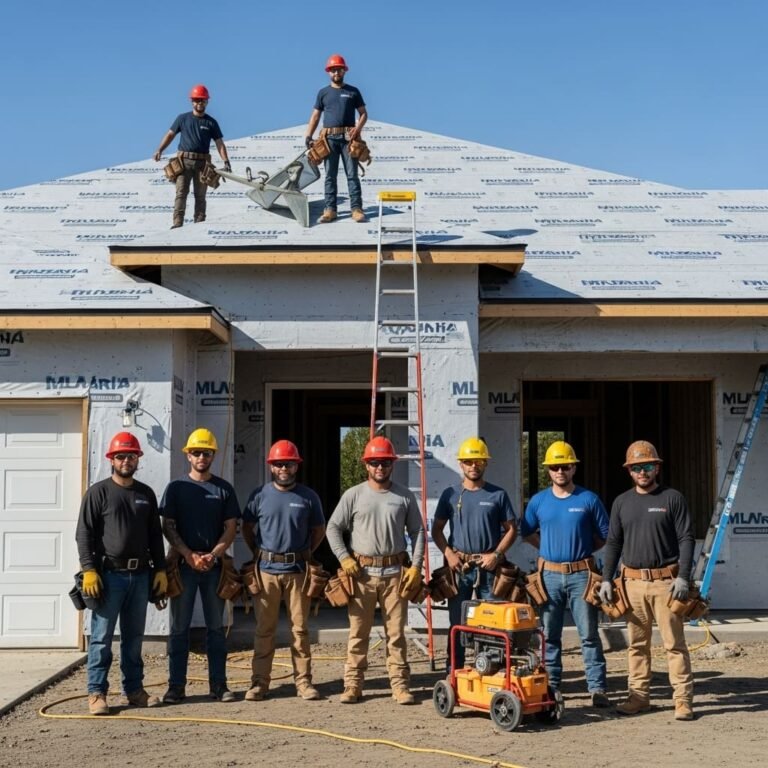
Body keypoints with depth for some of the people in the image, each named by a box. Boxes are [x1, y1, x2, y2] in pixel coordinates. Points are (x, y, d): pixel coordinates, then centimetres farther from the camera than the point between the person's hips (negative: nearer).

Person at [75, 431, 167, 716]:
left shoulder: (146, 494, 12)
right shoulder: (98, 492, -2)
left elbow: (155, 535, 15)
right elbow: (84, 534, -6)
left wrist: (160, 570, 9)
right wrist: (89, 570, -15)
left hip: (140, 575, 5)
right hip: (109, 574, -4)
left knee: (134, 637, 11)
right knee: (101, 637, -2)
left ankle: (134, 690, 19)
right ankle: (97, 693, 4)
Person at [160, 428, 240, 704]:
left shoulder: (224, 489, 7)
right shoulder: (176, 487, 4)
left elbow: (230, 528, 4)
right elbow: (168, 527, 0)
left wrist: (212, 555, -11)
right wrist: (189, 555, -12)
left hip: (214, 565, 1)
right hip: (183, 564, -1)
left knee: (216, 627, 6)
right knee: (179, 627, 2)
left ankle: (219, 684, 11)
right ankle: (176, 686, 8)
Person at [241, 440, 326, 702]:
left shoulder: (308, 496, 3)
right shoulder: (259, 495, 3)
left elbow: (319, 529, 14)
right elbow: (247, 528, 13)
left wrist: (306, 554, 7)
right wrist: (258, 553, 7)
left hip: (297, 569, 0)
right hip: (267, 569, 0)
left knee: (300, 628, 4)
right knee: (264, 628, 5)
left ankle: (303, 680, 11)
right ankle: (259, 681, 11)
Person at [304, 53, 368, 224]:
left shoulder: (353, 92, 10)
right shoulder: (323, 93, 12)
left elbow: (363, 114, 8)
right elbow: (315, 116, 12)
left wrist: (358, 128, -11)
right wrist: (308, 136, 1)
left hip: (348, 138, -1)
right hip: (329, 138, 1)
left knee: (352, 174, -3)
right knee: (330, 175, 1)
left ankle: (356, 208, -5)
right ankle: (330, 209, 2)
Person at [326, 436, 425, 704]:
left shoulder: (405, 496, 6)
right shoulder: (353, 495, 2)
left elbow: (417, 532, 9)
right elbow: (333, 528, 5)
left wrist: (416, 566, -1)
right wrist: (344, 558, -6)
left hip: (395, 572, 1)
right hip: (362, 572, -1)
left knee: (396, 632, 4)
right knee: (358, 632, 4)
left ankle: (400, 685, 11)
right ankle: (353, 685, 11)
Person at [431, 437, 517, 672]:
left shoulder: (498, 495, 3)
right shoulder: (451, 494, 5)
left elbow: (511, 529, 5)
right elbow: (436, 529, 8)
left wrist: (496, 554, -8)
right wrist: (448, 554, -7)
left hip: (489, 567, 0)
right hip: (458, 566, 1)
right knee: (457, 622, 7)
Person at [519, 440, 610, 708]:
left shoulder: (589, 500, 0)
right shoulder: (538, 501, 6)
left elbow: (604, 536, 8)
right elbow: (527, 533, 18)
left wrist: (581, 549, 4)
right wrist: (550, 548, 9)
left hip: (581, 574, -2)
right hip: (549, 574, 2)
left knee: (589, 634, -1)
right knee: (549, 635, 8)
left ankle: (597, 688, 4)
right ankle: (550, 686, 17)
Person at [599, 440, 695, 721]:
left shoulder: (673, 498, 1)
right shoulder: (622, 502, 11)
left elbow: (686, 539, -2)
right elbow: (613, 543, 13)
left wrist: (683, 577, -11)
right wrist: (606, 579, 6)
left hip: (666, 581, -4)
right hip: (633, 582, 4)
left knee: (674, 643, -2)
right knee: (637, 644, 9)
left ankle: (683, 699, 4)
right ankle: (639, 696, 16)